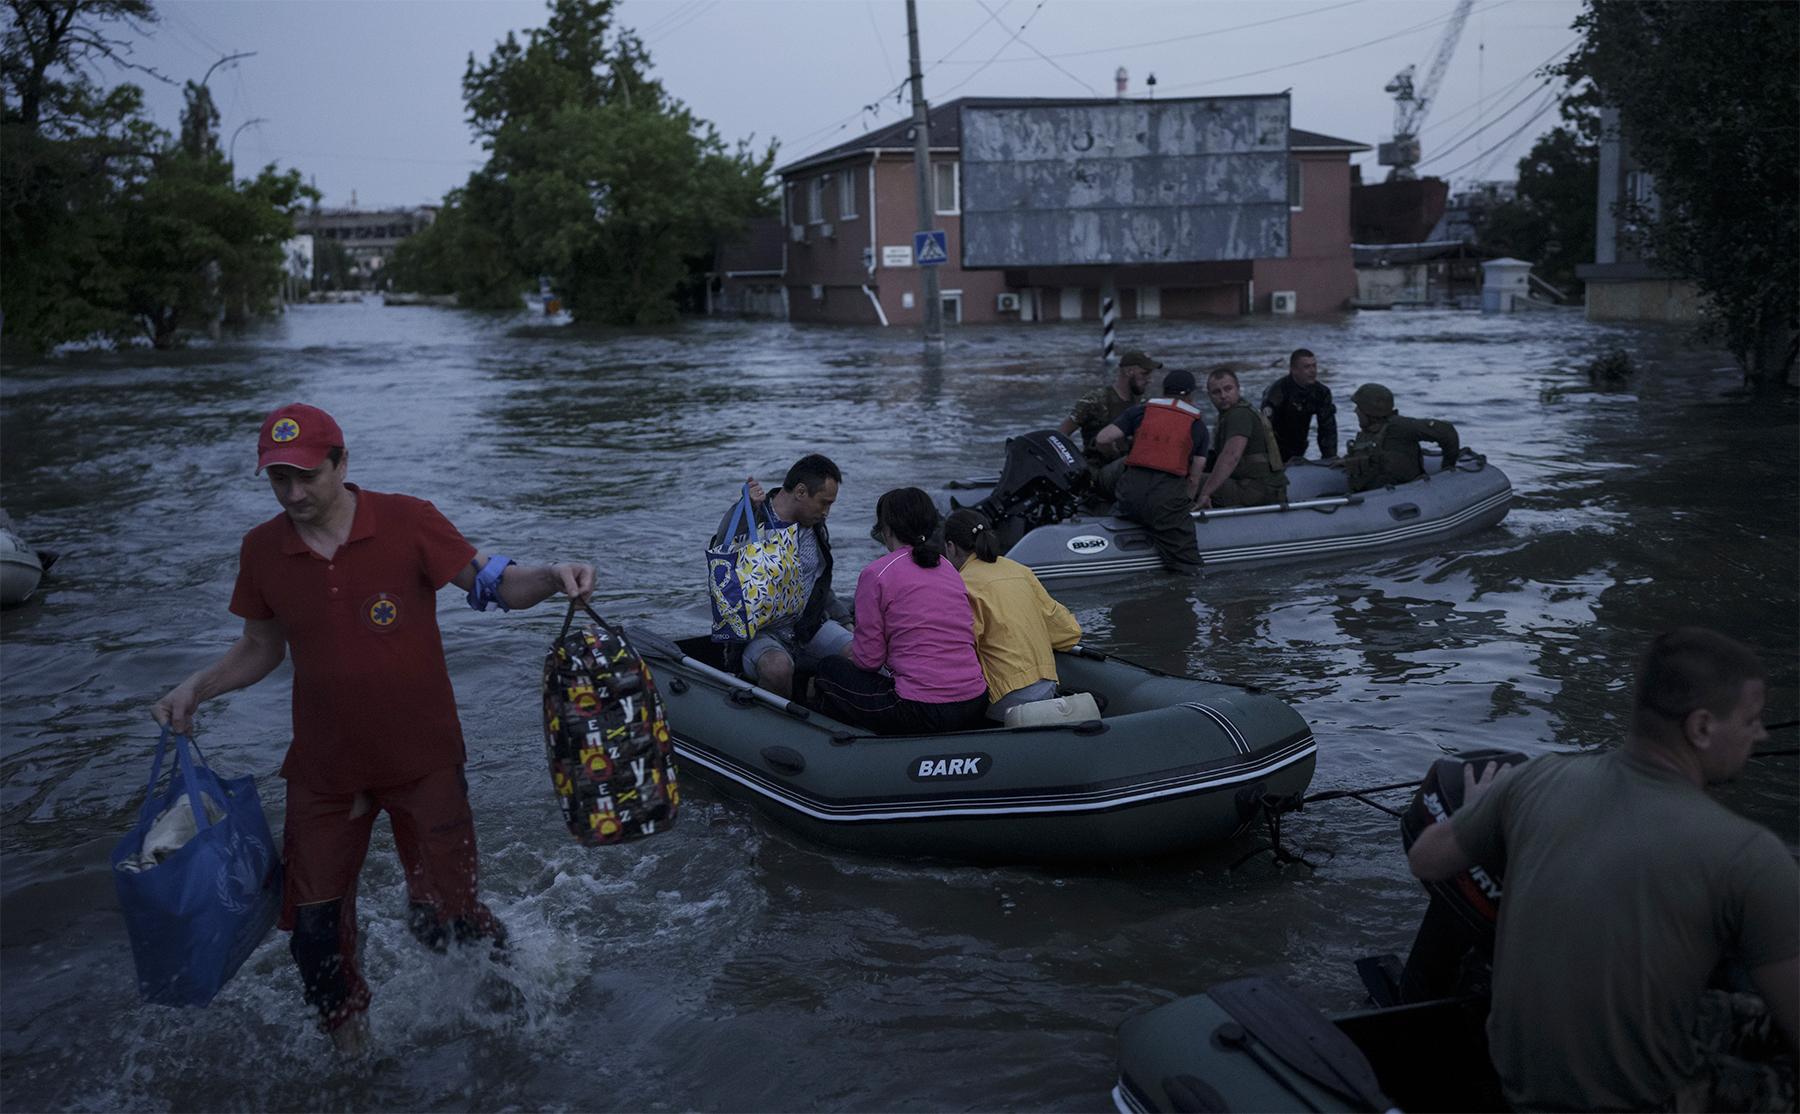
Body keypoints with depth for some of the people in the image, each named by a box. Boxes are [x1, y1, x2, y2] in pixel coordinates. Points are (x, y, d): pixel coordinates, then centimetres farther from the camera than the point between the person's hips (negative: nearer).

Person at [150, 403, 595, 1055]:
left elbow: (491, 582, -10)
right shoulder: (262, 551, -2)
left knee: (440, 916, 0)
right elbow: (261, 648, 12)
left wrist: (550, 579, -30)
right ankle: (349, 1038, 35)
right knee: (312, 926, 7)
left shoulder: (406, 523, -13)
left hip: (422, 760, -3)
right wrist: (195, 689, -2)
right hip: (324, 769, 3)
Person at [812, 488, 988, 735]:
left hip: (922, 713, -7)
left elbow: (868, 659, -6)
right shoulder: (949, 569, 14)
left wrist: (853, 653, 20)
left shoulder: (876, 573, -6)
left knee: (830, 669, 17)